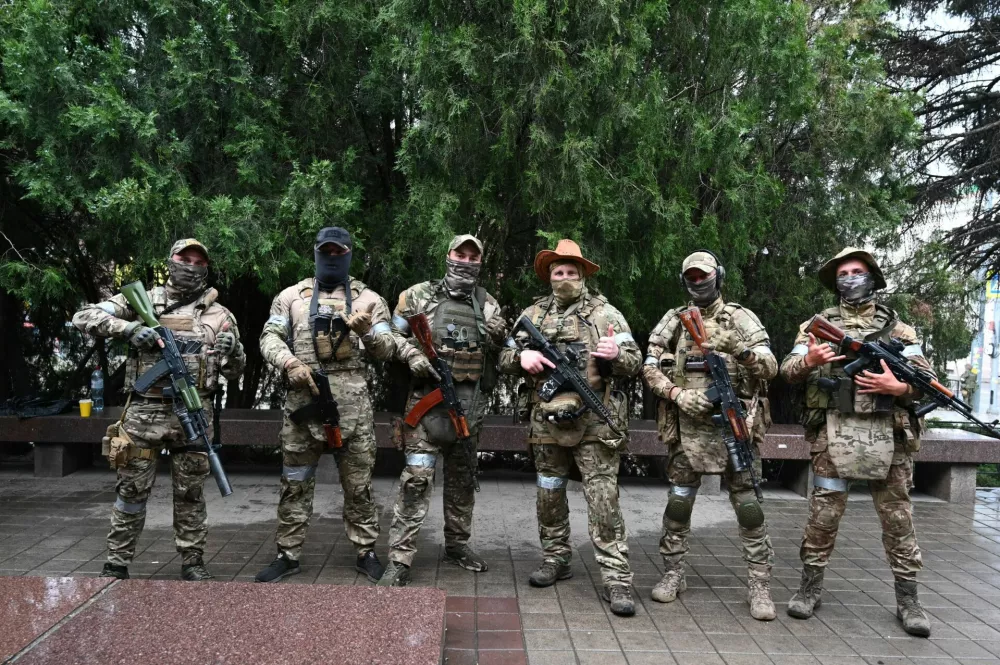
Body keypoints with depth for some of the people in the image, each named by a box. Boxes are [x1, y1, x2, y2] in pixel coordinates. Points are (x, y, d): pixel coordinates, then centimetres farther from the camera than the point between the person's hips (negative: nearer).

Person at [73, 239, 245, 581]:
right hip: (144, 412, -1)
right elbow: (84, 316, 0)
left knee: (191, 493, 8)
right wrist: (128, 327, -16)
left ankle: (192, 561, 19)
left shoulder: (219, 314, 8)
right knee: (132, 490, 7)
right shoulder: (144, 300, 5)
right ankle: (116, 564, 19)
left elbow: (234, 372, 12)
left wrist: (233, 351, -12)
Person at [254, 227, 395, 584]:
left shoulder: (368, 298, 8)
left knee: (358, 483, 6)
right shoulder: (292, 295, 10)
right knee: (295, 482, 8)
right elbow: (269, 338, 5)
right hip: (302, 399, 1)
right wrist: (290, 362, -14)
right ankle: (288, 554, 20)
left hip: (352, 403, -1)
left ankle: (366, 552, 19)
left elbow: (386, 349, 3)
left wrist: (367, 331, -18)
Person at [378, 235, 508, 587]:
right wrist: (413, 356, -13)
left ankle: (457, 544, 30)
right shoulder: (419, 295, 1)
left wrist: (499, 336, -7)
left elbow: (502, 350, 15)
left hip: (471, 401, 4)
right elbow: (394, 335, 5)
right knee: (417, 476, -10)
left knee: (462, 476, 14)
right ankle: (400, 559, -4)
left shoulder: (488, 304, 10)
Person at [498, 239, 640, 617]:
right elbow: (504, 359, 12)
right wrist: (522, 356, -11)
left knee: (603, 500, -6)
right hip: (547, 425, 4)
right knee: (549, 496, 14)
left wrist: (616, 354, -24)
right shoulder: (533, 314, 10)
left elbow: (635, 362, -1)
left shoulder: (605, 313, 1)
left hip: (594, 424, -4)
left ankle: (616, 579, 0)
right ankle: (556, 560, 31)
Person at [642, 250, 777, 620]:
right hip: (688, 426, 2)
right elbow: (650, 368, 5)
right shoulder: (673, 321, 9)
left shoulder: (742, 318, 4)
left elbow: (770, 367, -3)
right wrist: (678, 393, -11)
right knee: (678, 502, 7)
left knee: (748, 506, 0)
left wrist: (744, 352, -24)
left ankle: (759, 585, 9)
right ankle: (673, 574, 21)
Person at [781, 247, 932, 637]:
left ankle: (907, 599, 18)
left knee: (897, 516, 7)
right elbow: (787, 370, 3)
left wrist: (898, 387, -14)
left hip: (888, 433, 1)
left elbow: (926, 377, 7)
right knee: (824, 513, 3)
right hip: (834, 432, -1)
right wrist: (809, 360, -18)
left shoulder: (896, 327, 11)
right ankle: (810, 586, 16)